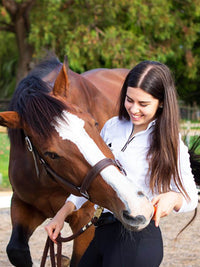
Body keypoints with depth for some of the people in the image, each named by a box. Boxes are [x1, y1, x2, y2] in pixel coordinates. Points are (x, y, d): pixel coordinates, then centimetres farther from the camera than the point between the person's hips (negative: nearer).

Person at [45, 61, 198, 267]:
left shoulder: (169, 144, -7)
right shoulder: (112, 127, 8)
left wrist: (172, 198, -26)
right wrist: (62, 214, 11)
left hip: (138, 241, -6)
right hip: (102, 234, 6)